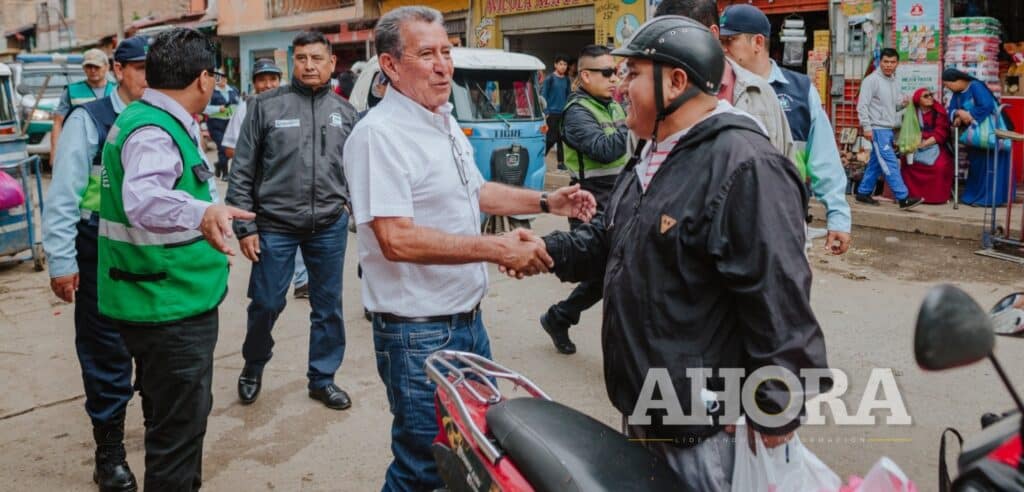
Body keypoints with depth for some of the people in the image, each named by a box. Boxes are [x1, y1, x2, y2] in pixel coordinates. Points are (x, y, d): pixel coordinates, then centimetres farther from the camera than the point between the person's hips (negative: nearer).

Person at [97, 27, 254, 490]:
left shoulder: (153, 121, 10)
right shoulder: (152, 132, -22)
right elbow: (144, 199, -43)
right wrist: (201, 213, -61)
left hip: (166, 300, 11)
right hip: (170, 307, -11)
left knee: (175, 417, 24)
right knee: (179, 426, 0)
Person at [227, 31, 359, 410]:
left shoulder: (344, 111, 6)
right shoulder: (266, 106, -3)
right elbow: (242, 172, -2)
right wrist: (245, 226, -6)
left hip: (330, 227, 3)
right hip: (275, 225, -2)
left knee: (328, 307, 10)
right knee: (266, 303, 6)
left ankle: (322, 379, 27)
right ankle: (253, 368, 33)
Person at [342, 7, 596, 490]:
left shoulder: (445, 121, 9)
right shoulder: (379, 134, -21)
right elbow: (397, 240, -29)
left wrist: (545, 202, 15)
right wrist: (497, 248, -28)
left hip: (468, 319, 9)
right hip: (417, 332, -9)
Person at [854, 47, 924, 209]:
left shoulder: (895, 82, 15)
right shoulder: (871, 80, -8)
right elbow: (862, 105, -12)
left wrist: (902, 103, -1)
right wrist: (866, 127, -18)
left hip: (888, 129, 8)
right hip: (878, 129, -8)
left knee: (876, 163, 11)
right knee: (890, 163, -12)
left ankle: (863, 193, 21)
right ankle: (903, 198, -16)